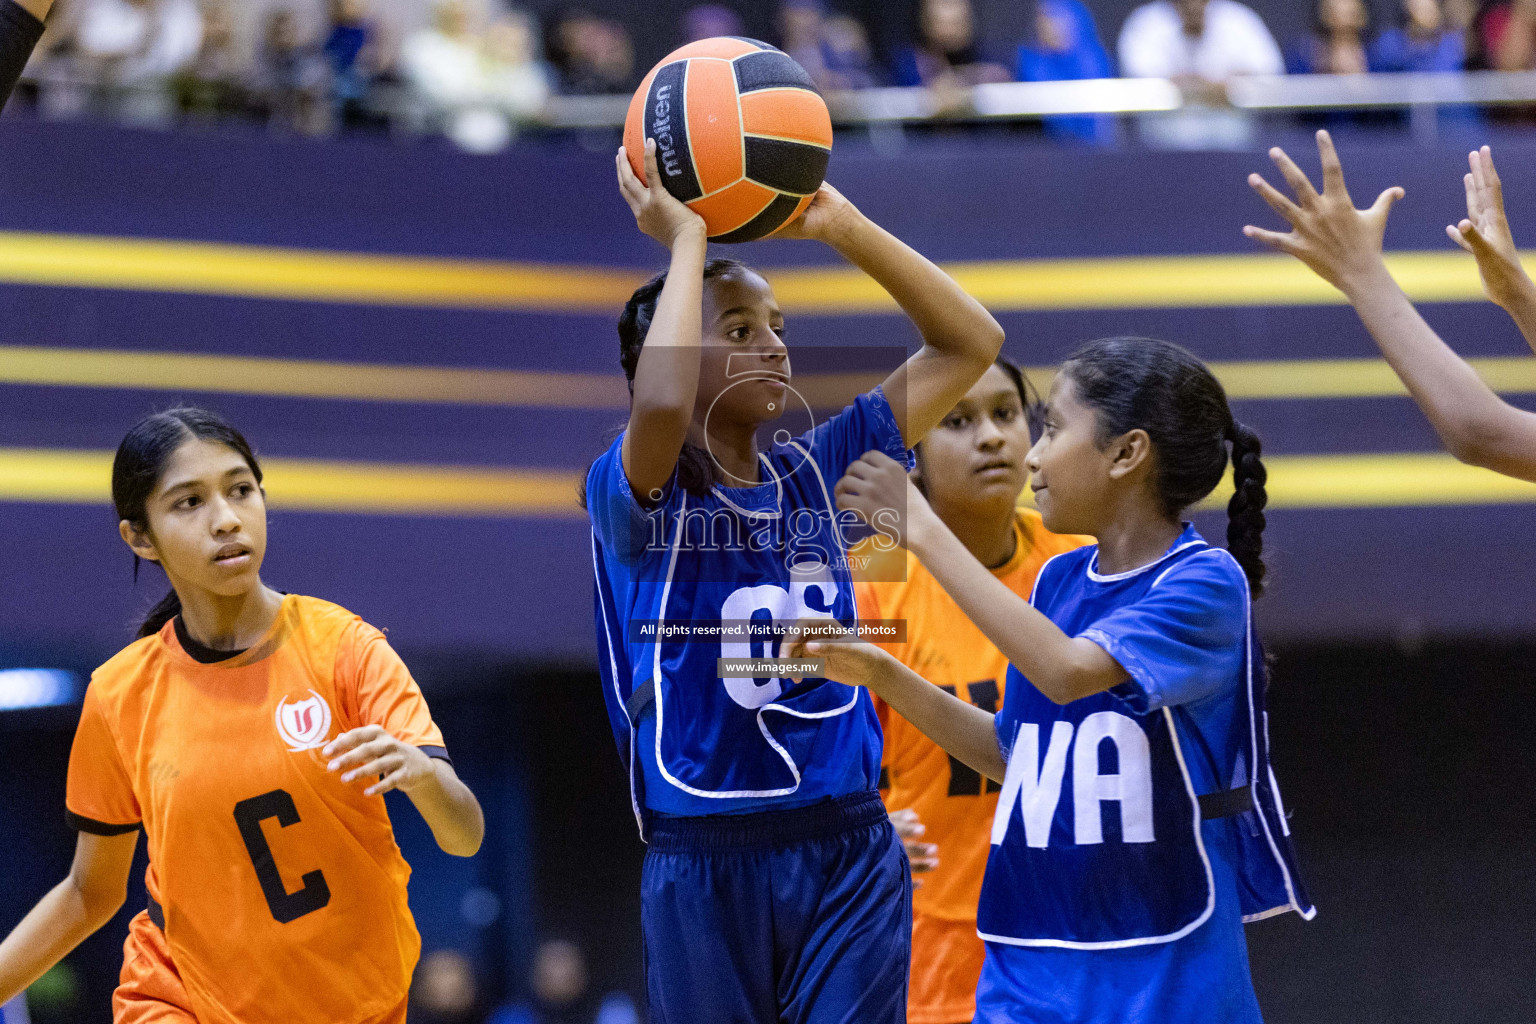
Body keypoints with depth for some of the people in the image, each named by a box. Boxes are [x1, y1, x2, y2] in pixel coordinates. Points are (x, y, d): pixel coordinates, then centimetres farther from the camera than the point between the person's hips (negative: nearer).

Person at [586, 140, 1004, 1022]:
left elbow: (972, 341, 9)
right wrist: (686, 238, -18)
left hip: (851, 852, 4)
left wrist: (839, 224, 0)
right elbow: (660, 404, -30)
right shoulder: (632, 493, -6)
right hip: (706, 863, -3)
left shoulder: (814, 472, 8)